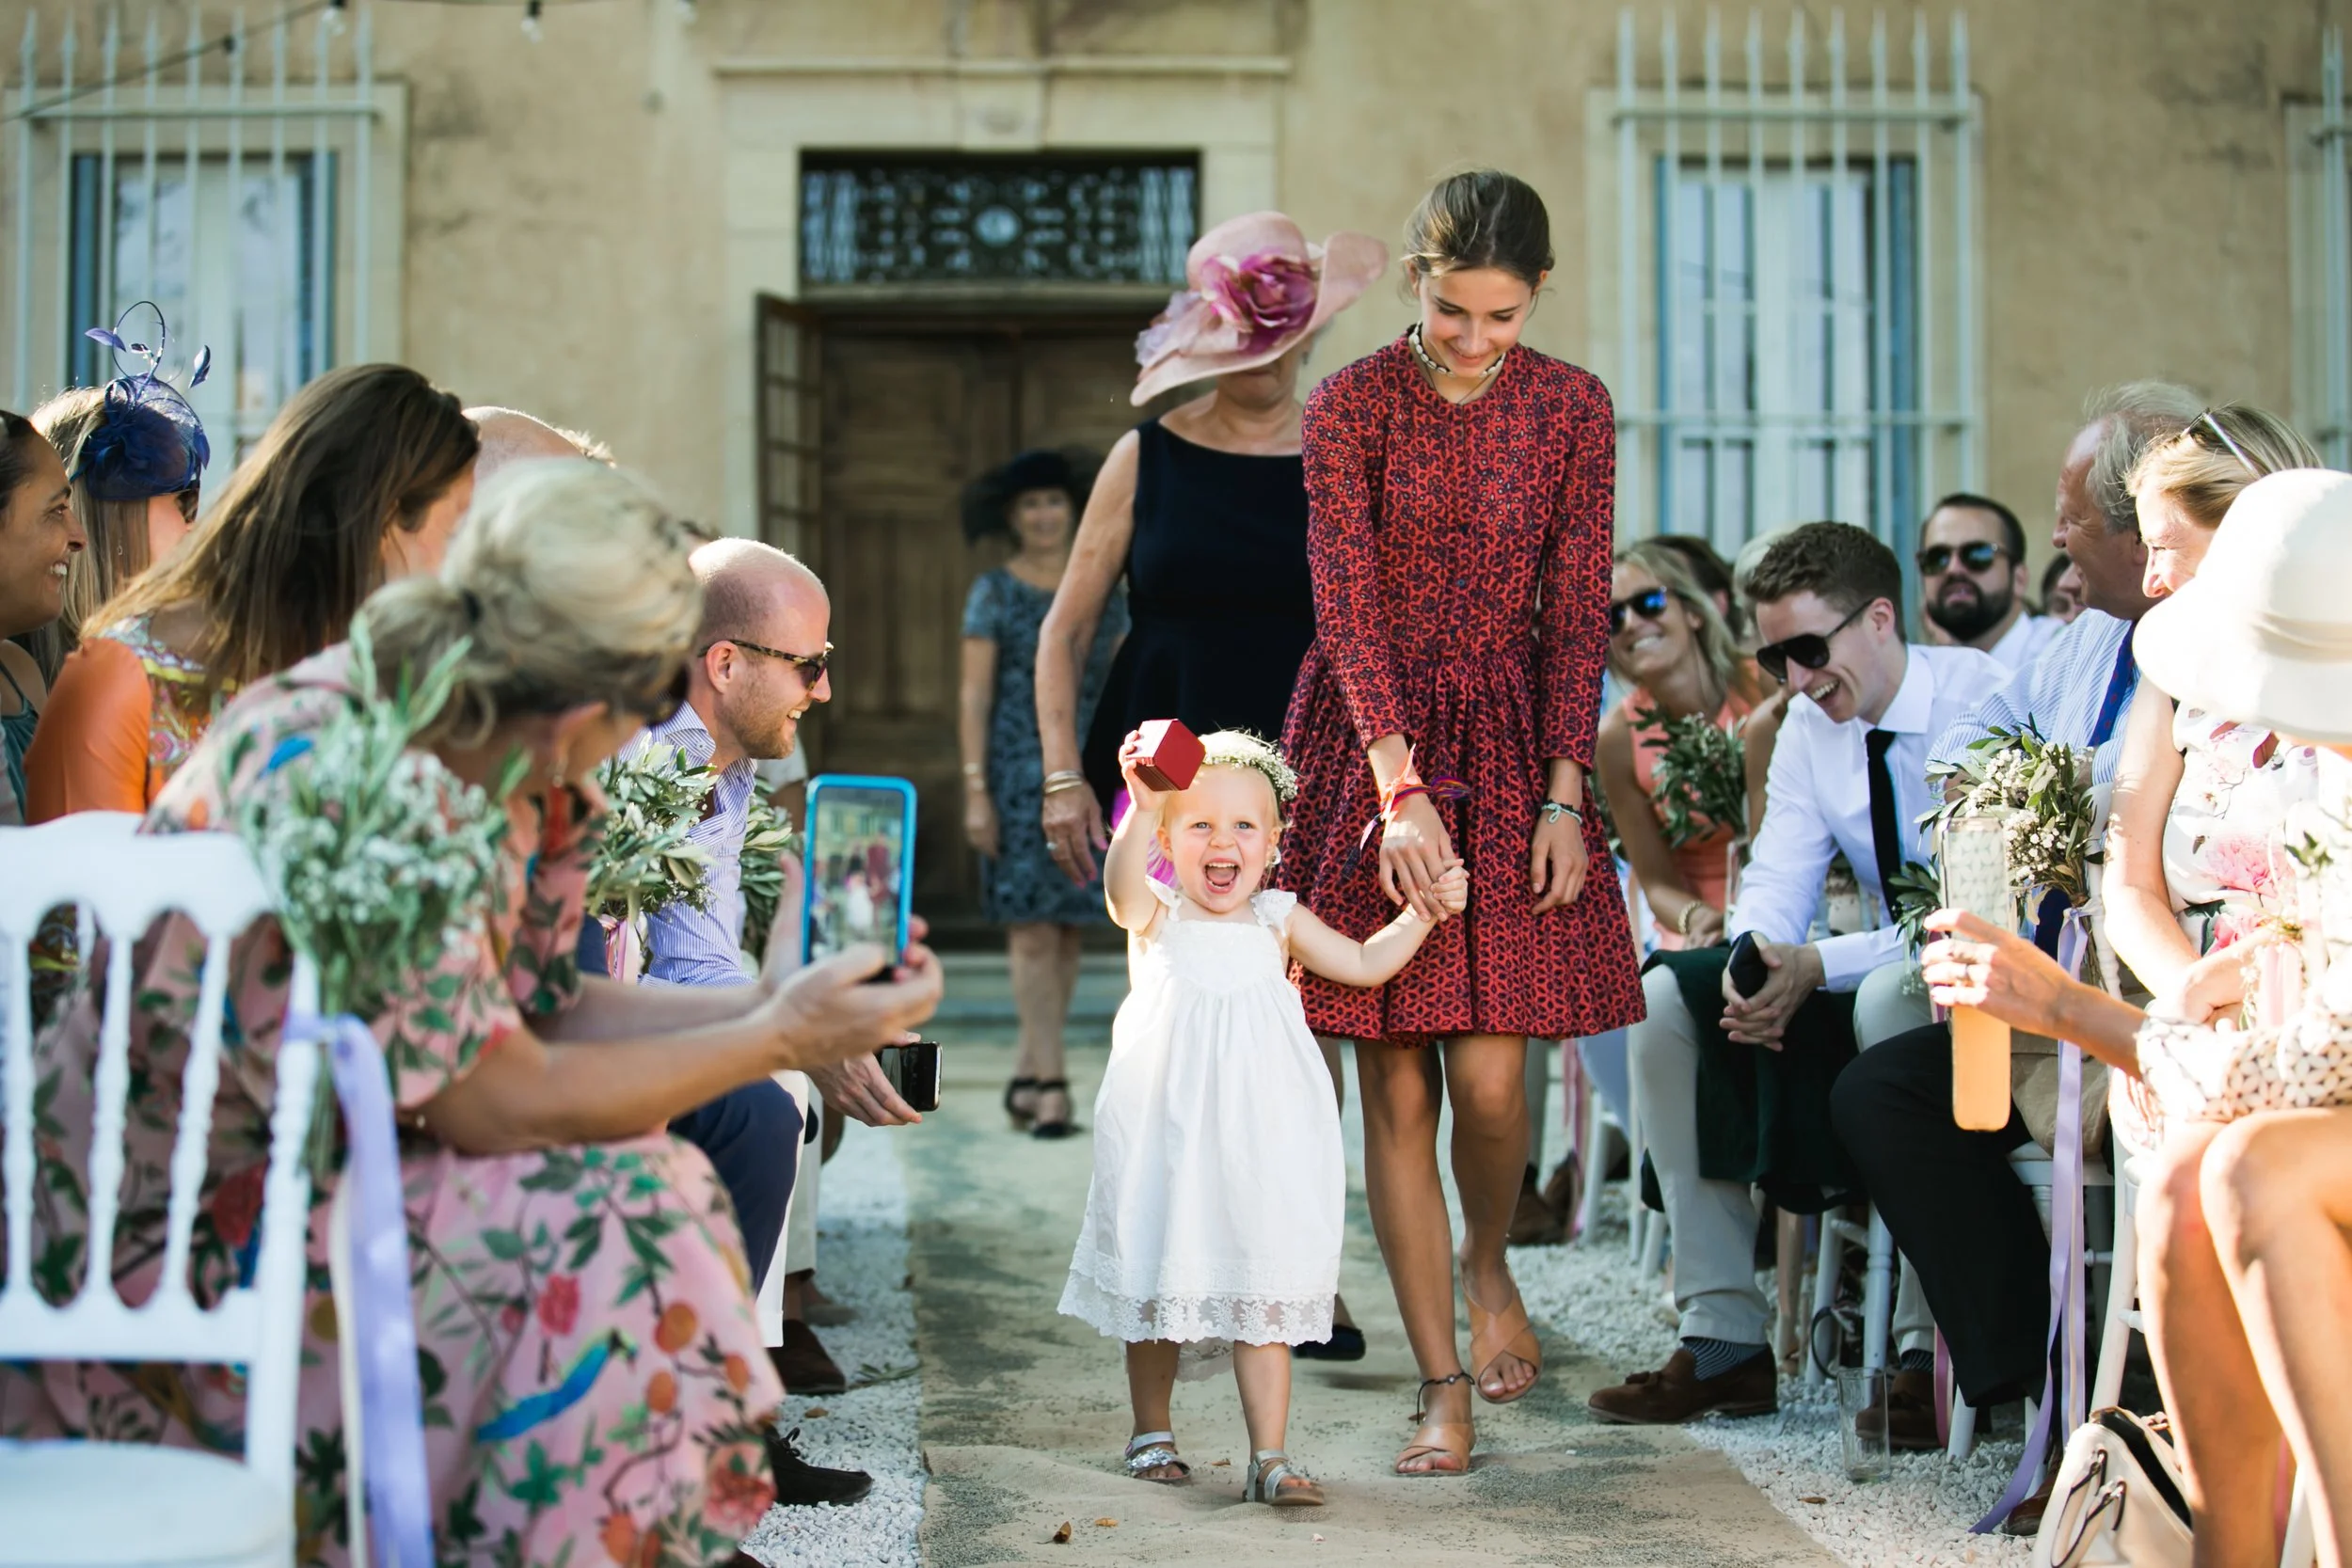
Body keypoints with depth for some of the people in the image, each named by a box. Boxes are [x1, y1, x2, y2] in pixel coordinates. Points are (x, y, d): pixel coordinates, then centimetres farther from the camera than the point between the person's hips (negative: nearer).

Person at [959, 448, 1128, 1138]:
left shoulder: (1104, 593, 12)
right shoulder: (994, 594, 3)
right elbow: (975, 697, -1)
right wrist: (975, 790, -8)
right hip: (1017, 775, -4)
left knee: (1068, 928, 3)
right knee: (1032, 926, -9)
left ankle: (1027, 1074, 11)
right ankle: (1050, 1081, -11)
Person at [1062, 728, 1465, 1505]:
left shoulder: (1278, 922, 6)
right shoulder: (1155, 915, -3)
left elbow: (1364, 963, 15)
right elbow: (1121, 883, -27)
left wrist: (1425, 911, 1)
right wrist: (1143, 808, -45)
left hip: (1260, 1143, 1)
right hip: (1166, 1141, -1)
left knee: (1263, 1304, -1)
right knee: (1157, 1292, 11)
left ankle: (1268, 1458, 2)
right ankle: (1151, 1433, 31)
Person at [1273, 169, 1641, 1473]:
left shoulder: (1572, 409, 0)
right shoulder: (1349, 406, -6)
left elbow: (1577, 617, 1)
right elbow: (1346, 606, -13)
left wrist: (1565, 796, -7)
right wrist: (1399, 789, -23)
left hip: (1511, 742, 1)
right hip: (1368, 744, -1)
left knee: (1489, 1074, -9)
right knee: (1395, 1090, -2)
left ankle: (1487, 1265, 25)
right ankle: (1443, 1392, 7)